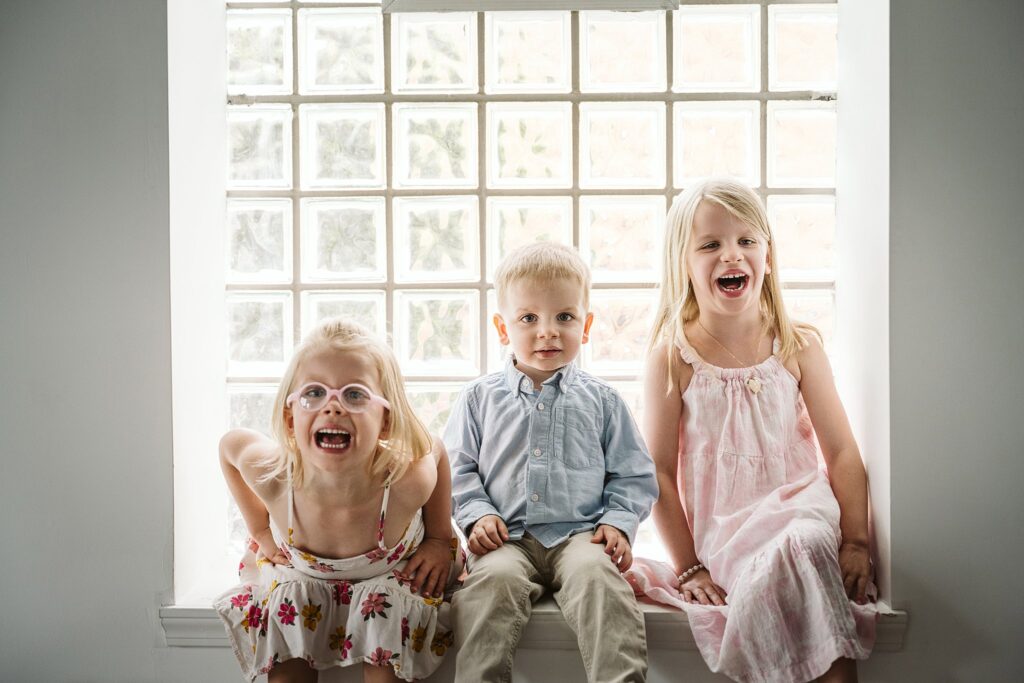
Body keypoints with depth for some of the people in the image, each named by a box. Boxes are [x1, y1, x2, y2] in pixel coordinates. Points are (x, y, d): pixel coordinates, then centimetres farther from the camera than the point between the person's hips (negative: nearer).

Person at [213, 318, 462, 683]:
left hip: (389, 574, -1)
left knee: (390, 602, -28)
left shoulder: (408, 481, -38)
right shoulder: (271, 474, -34)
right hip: (300, 573, 1)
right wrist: (261, 532, -7)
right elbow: (230, 443, -10)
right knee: (288, 600, -26)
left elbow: (437, 452, -14)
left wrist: (440, 539, -9)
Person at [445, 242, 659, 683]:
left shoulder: (600, 400, 13)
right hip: (507, 538, 0)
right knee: (493, 578, -31)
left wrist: (618, 522, -2)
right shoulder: (480, 398, 13)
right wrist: (477, 514, -5)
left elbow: (633, 474, 14)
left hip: (580, 534, 0)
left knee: (597, 574, -31)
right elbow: (457, 468, 12)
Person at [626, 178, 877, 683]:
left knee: (809, 544, -31)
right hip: (718, 537, -2)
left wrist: (856, 542, -5)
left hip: (799, 513, 2)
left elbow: (842, 453, 5)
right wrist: (688, 567, -6)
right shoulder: (673, 357, -3)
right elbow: (659, 471, -3)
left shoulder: (798, 347, 3)